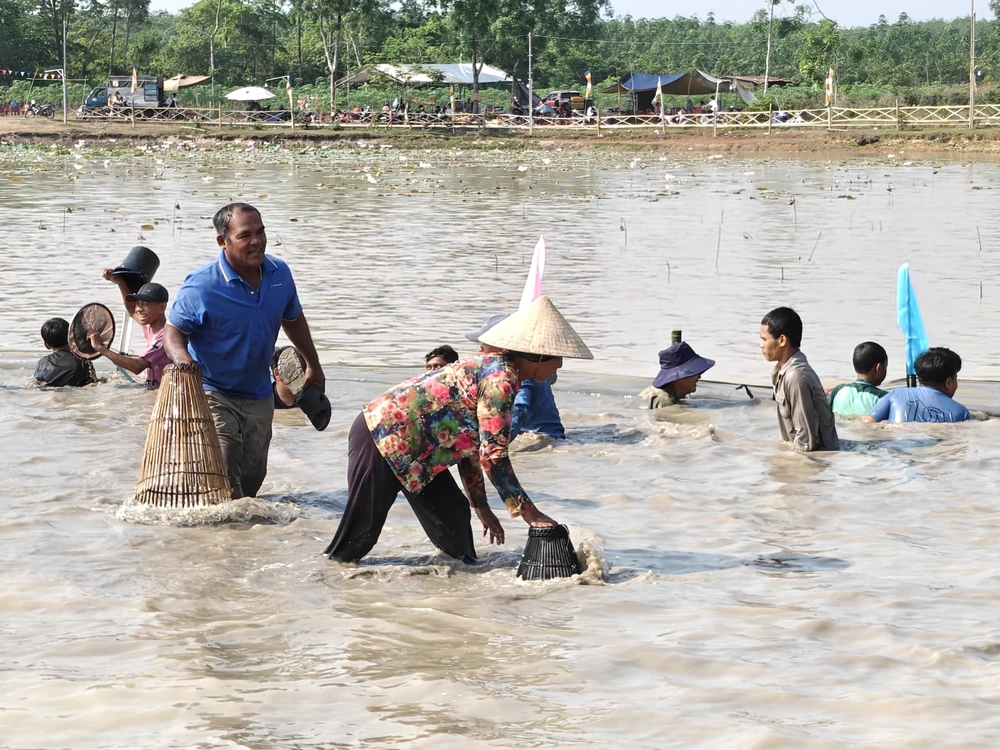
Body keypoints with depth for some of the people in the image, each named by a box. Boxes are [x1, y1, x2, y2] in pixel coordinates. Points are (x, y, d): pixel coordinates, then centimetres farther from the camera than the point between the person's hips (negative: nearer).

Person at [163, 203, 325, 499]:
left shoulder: (279, 273, -5)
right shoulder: (201, 286, -22)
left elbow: (293, 320, 13)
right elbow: (173, 332, -13)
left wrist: (313, 365, 22)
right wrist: (181, 356, -36)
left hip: (259, 398, 5)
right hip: (214, 396, -5)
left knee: (252, 479, 15)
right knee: (224, 484, -15)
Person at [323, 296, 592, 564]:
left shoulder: (490, 368, 11)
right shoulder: (501, 377, -19)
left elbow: (470, 443, 18)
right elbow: (493, 454, -22)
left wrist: (481, 507, 21)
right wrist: (529, 513, -18)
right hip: (383, 438, -10)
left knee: (452, 517, 10)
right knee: (364, 525, 0)